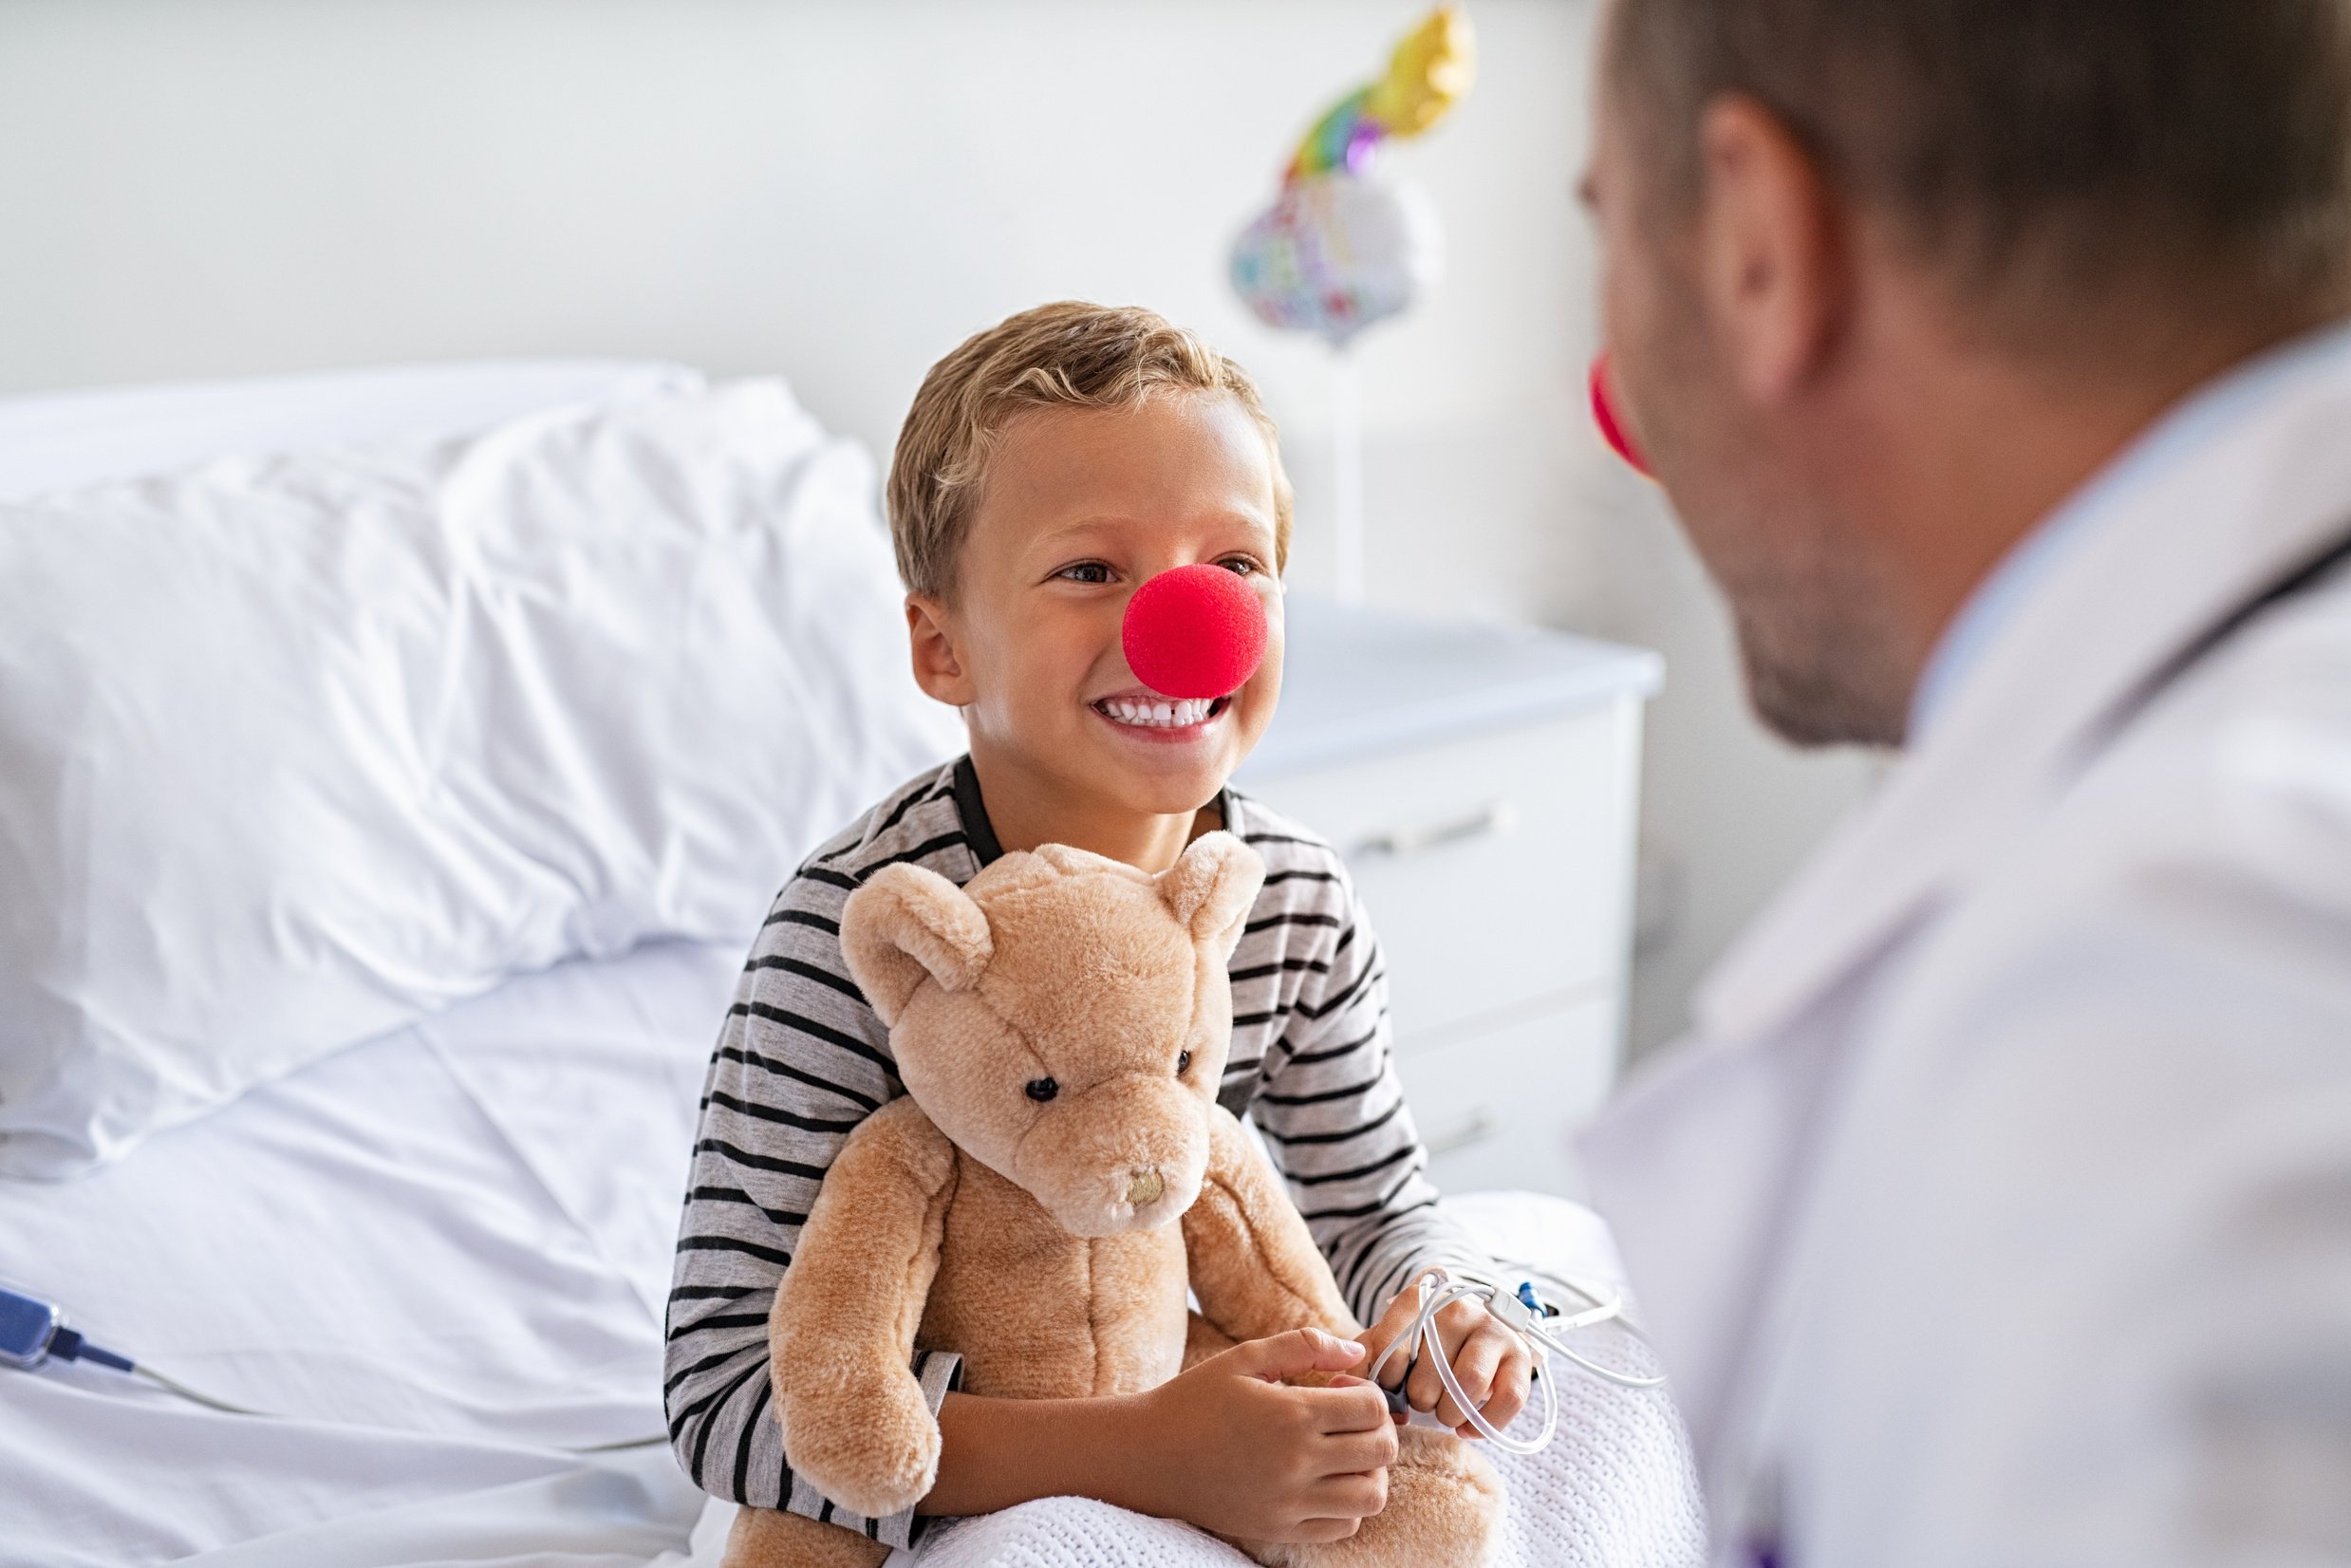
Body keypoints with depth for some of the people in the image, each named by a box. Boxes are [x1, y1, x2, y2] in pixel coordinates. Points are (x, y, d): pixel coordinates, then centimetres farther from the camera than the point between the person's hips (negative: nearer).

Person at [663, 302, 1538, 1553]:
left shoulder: (1300, 901, -10)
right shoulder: (856, 931, -26)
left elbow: (1375, 1210, 5)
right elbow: (728, 1394, -28)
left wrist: (1437, 1310, -19)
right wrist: (1144, 1455, -37)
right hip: (933, 1490, -6)